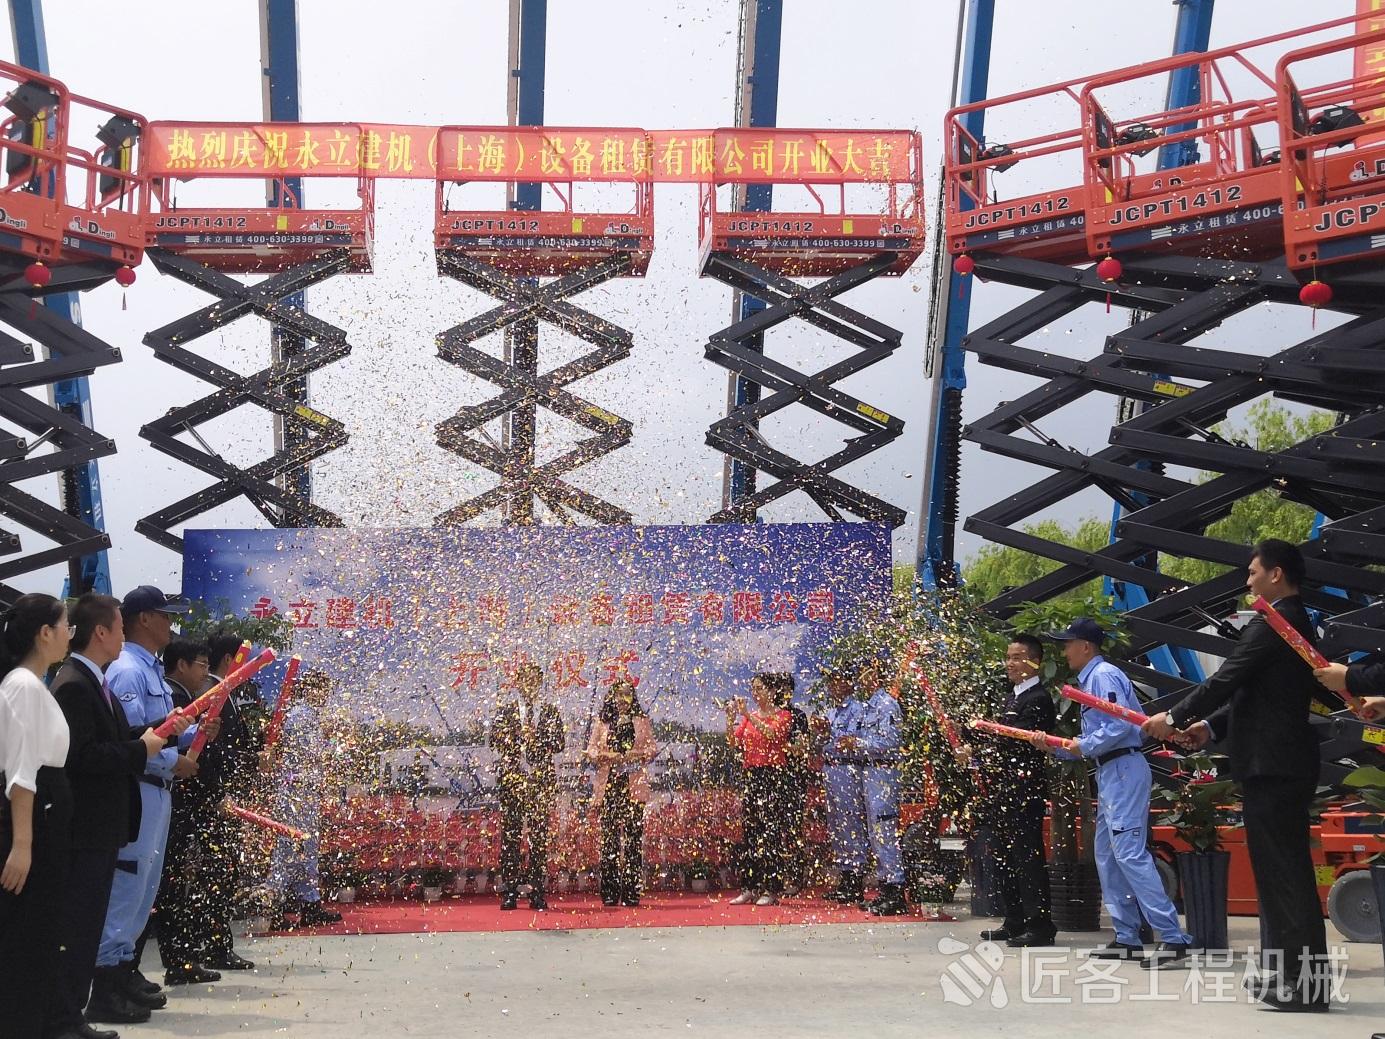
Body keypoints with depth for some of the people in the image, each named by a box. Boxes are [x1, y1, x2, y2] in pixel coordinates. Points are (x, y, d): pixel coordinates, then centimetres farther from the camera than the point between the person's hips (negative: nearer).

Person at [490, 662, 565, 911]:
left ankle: (538, 893, 2)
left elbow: (560, 742, 3)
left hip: (542, 779, 1)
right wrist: (520, 734, -14)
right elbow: (495, 739, -2)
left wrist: (537, 739, -10)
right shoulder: (506, 710, 10)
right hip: (512, 777, 0)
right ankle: (509, 893, 0)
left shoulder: (550, 711, 11)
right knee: (510, 836, -2)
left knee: (540, 837, 0)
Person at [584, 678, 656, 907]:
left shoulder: (642, 721, 13)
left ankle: (632, 891, -5)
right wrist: (606, 756, -11)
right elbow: (591, 750, 8)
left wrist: (639, 755, -11)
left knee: (634, 836, -5)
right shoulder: (602, 722, 13)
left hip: (634, 785, 0)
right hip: (608, 784, 0)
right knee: (609, 836, -4)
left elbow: (652, 748, 9)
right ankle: (609, 892, -3)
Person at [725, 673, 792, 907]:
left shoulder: (782, 716, 1)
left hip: (772, 776, -6)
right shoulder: (748, 717, 15)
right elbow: (734, 743, 4)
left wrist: (747, 714, -21)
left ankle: (771, 890, -9)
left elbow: (771, 734, -19)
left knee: (771, 832, -9)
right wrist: (731, 718, -9)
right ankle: (750, 888, 8)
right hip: (751, 775, 6)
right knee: (750, 832, 4)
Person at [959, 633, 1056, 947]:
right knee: (1007, 857, 13)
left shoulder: (1039, 699, -12)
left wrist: (976, 752, -16)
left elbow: (1015, 741, -19)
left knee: (1027, 856, -9)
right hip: (1003, 789, 10)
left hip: (1025, 789, -10)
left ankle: (1040, 925, -7)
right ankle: (1015, 921, 20)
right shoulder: (1014, 697, 19)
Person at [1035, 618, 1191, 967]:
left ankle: (1173, 938, -20)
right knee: (1107, 856, 12)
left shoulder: (1104, 676, -11)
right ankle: (1127, 938, 14)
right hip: (1110, 773, 11)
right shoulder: (1091, 678, 21)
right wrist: (1054, 746, 11)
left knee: (1129, 853, -16)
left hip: (1124, 771, -11)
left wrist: (1084, 746, -13)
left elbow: (1121, 726, -23)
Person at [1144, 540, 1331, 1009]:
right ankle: (1291, 975, 16)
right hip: (1284, 764, 11)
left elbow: (1226, 680, -14)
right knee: (1283, 870, 13)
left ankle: (1307, 982, -8)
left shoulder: (1273, 624, -14)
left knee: (1286, 872, -9)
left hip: (1272, 766, -11)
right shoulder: (1297, 623, 18)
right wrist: (1209, 726, 12)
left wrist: (1174, 718, -3)